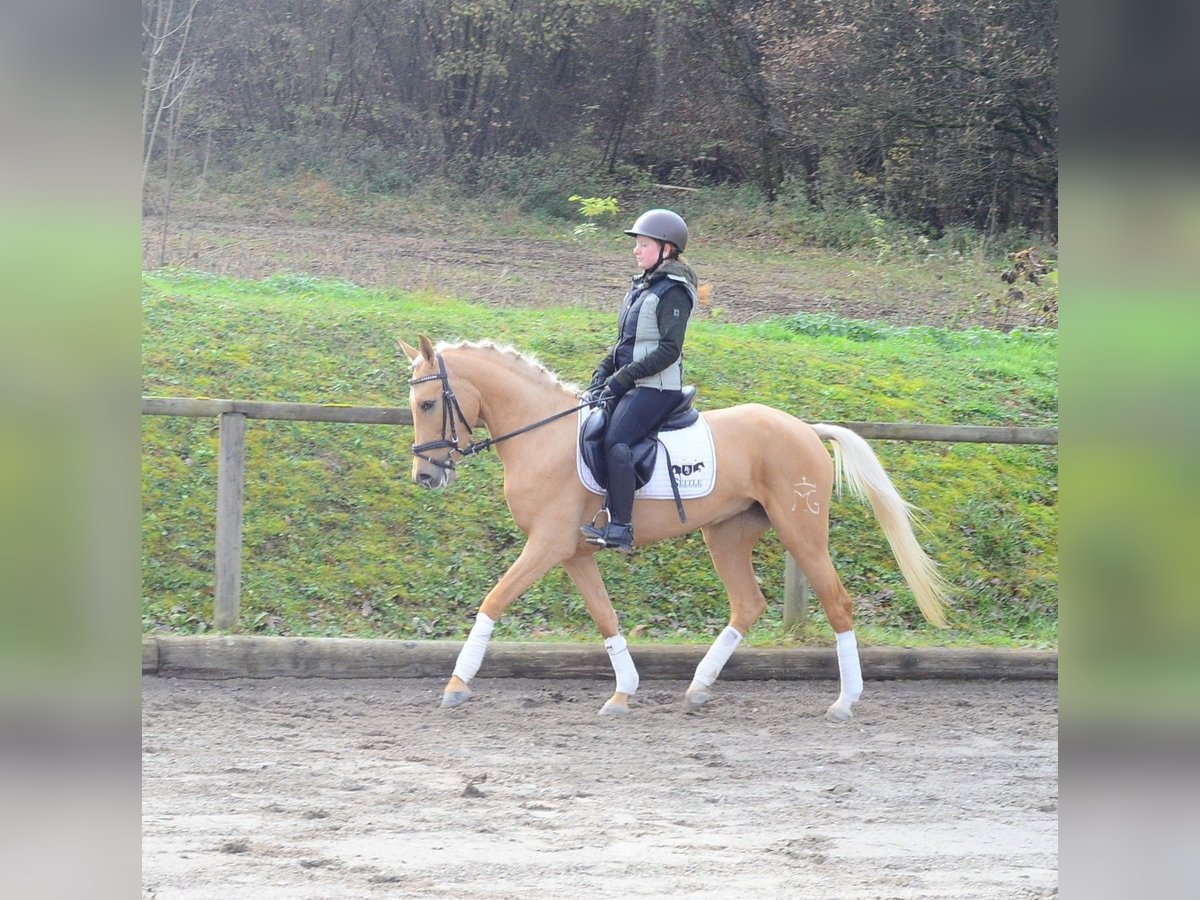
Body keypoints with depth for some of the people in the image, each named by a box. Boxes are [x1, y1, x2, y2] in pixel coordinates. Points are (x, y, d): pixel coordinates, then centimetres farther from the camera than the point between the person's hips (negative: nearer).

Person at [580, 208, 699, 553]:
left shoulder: (673, 292, -12)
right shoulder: (641, 286, 16)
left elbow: (668, 350, -19)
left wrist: (624, 377, -20)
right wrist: (602, 373, 6)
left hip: (656, 386, -10)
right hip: (629, 382, 10)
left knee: (615, 441, -26)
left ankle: (620, 529, -27)